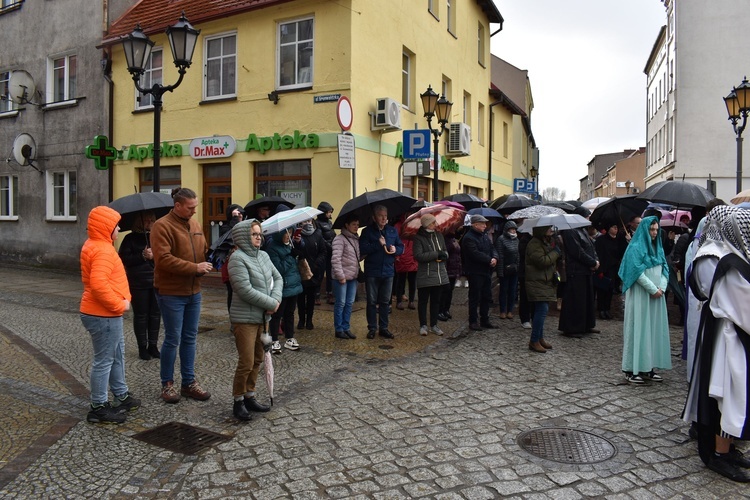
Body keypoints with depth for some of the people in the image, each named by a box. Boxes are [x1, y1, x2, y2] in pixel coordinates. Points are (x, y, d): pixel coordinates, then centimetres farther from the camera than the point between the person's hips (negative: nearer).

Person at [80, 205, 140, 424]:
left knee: (118, 355, 20)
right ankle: (99, 407, 12)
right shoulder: (102, 250, -21)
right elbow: (99, 284, -32)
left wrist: (124, 298, 7)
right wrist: (119, 305, -21)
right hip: (103, 315, -11)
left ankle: (122, 396, 33)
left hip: (106, 313, 11)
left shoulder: (96, 245, 13)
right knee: (104, 360, 0)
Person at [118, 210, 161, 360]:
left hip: (157, 282, 2)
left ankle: (153, 345, 18)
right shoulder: (131, 238, 2)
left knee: (155, 314, 6)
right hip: (138, 284, -2)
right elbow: (124, 259, -5)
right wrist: (142, 256, -15)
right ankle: (142, 347, 16)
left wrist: (154, 255, -14)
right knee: (140, 315, 5)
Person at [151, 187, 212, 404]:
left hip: (193, 291, 7)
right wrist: (195, 267, -21)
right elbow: (163, 259, -22)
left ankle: (189, 382, 24)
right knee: (173, 339, 2)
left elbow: (204, 250, 17)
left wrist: (207, 265, -5)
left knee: (190, 338, 13)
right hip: (171, 292, -7)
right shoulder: (162, 226, -13)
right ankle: (167, 383, 20)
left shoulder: (195, 224, 9)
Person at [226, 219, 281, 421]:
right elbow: (245, 290, -21)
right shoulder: (237, 257, -14)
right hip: (245, 318, -8)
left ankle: (250, 397, 29)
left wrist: (276, 299, -7)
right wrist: (271, 304, -15)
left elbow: (277, 278, 13)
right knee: (246, 363, -3)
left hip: (262, 317, 8)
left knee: (257, 360, 15)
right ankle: (238, 402, 14)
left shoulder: (263, 255, 9)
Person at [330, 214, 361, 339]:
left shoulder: (357, 239, 12)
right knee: (341, 303, 2)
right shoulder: (340, 239, -12)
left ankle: (346, 328, 21)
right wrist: (341, 276, -18)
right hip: (341, 277, -7)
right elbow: (335, 259, -17)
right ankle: (338, 330, 13)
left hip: (353, 276, 7)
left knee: (349, 303, 11)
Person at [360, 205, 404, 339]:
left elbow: (401, 246, 12)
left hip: (388, 271, 3)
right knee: (372, 301, 5)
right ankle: (372, 328, 14)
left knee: (385, 301, 11)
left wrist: (396, 249, -9)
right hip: (372, 272, -3)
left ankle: (383, 327, 21)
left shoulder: (392, 230, 8)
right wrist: (378, 244, -19)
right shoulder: (367, 231, -4)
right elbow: (362, 249, -15)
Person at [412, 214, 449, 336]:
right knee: (423, 300, 5)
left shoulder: (439, 235, 9)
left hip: (440, 274, 6)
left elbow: (445, 251, 18)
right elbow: (418, 256, -19)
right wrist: (436, 254, -19)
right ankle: (423, 325, 16)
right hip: (425, 275, -6)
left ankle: (434, 325, 23)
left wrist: (444, 255, -7)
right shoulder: (419, 238, -9)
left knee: (436, 300, 13)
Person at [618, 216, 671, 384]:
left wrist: (661, 287, -5)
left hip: (656, 295, 7)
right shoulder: (635, 247, -9)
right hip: (640, 295, -7)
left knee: (655, 329, 7)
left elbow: (665, 269, 11)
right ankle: (632, 369, 1)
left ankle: (648, 368, 13)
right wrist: (653, 289, -15)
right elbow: (638, 272, -16)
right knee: (639, 329, -5)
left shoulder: (658, 247, 14)